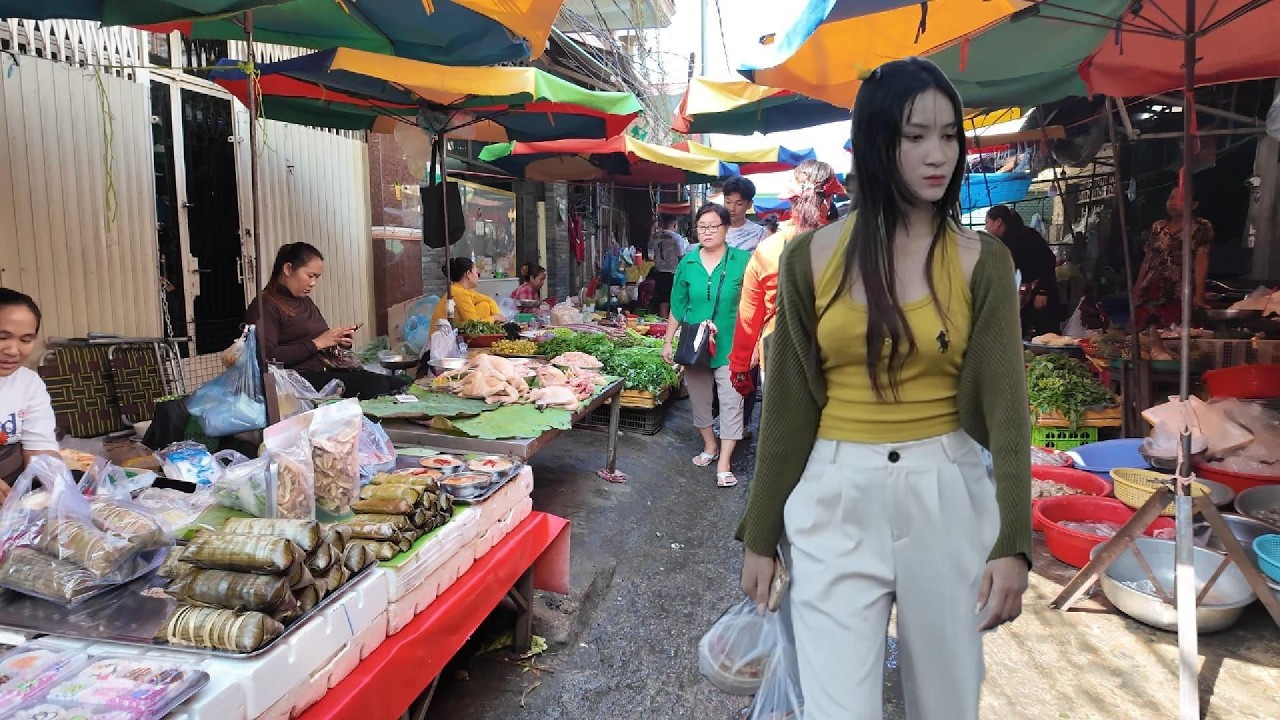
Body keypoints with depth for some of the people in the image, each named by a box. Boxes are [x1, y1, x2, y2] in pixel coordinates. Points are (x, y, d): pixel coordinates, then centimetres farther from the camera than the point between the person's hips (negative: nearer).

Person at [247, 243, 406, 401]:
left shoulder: (306, 302, 24)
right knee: (377, 385, -30)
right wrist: (317, 343, -14)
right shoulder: (265, 306, -2)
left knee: (398, 384, -15)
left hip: (332, 369, 8)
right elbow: (267, 357, -16)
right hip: (304, 377, -8)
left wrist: (340, 341, 6)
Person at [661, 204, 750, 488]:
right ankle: (710, 447, 35)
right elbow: (678, 307, 9)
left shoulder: (742, 260, -6)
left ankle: (724, 463, 6)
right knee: (700, 401, 15)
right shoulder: (687, 263, 3)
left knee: (731, 404, -2)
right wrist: (668, 342, 8)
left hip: (730, 347, -3)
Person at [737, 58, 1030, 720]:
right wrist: (759, 534, 3)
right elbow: (787, 406, 1)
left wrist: (1012, 540, -15)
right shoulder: (812, 257, -2)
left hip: (946, 496, 1)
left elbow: (1004, 402, -5)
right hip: (837, 498, 0)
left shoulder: (981, 262, -2)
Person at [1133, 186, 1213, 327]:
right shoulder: (1157, 227, 16)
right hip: (1148, 295, 4)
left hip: (1180, 297, -4)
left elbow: (1201, 261, -6)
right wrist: (1136, 289, 10)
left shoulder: (1202, 227, 3)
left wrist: (1199, 295, -14)